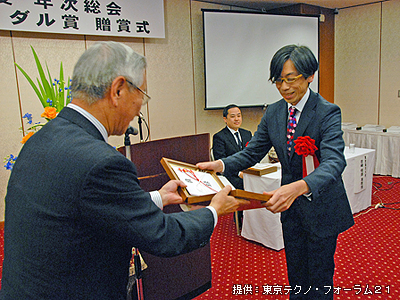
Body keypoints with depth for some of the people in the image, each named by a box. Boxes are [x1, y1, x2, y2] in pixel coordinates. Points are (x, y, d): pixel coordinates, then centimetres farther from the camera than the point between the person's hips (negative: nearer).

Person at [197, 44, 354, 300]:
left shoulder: (327, 112, -19)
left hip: (321, 207, -5)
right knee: (295, 274, 22)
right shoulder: (273, 112, -1)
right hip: (290, 206, 5)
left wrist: (299, 187, -52)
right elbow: (252, 152, 0)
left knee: (320, 278, 13)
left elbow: (334, 162, -32)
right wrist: (219, 165, -19)